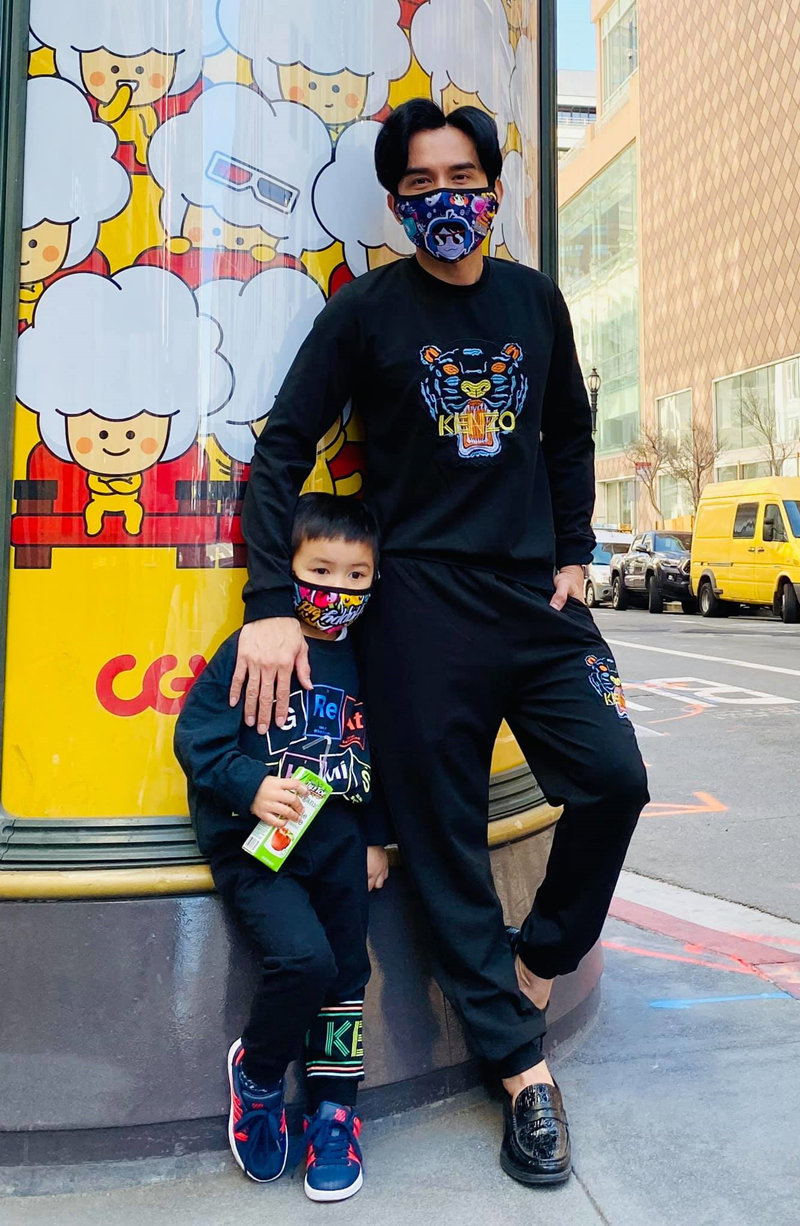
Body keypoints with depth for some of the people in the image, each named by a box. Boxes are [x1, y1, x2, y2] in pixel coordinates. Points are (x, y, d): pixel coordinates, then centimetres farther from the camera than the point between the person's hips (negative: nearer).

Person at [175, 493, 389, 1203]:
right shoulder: (250, 651, -8)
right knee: (303, 958, -21)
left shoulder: (364, 660, 7)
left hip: (338, 843, 5)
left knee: (345, 970, 6)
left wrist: (377, 839, 13)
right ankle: (257, 1072, 8)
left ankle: (334, 1106, 26)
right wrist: (252, 788, -21)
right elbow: (196, 737, -7)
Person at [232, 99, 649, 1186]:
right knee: (446, 839, 0)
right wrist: (270, 604, -12)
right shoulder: (367, 309, -1)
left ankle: (536, 963, 23)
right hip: (420, 608, -3)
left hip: (535, 598, 4)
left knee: (613, 781, -4)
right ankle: (522, 1065, 15)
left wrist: (573, 554, 9)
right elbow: (282, 451, -4)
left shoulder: (535, 300, 10)